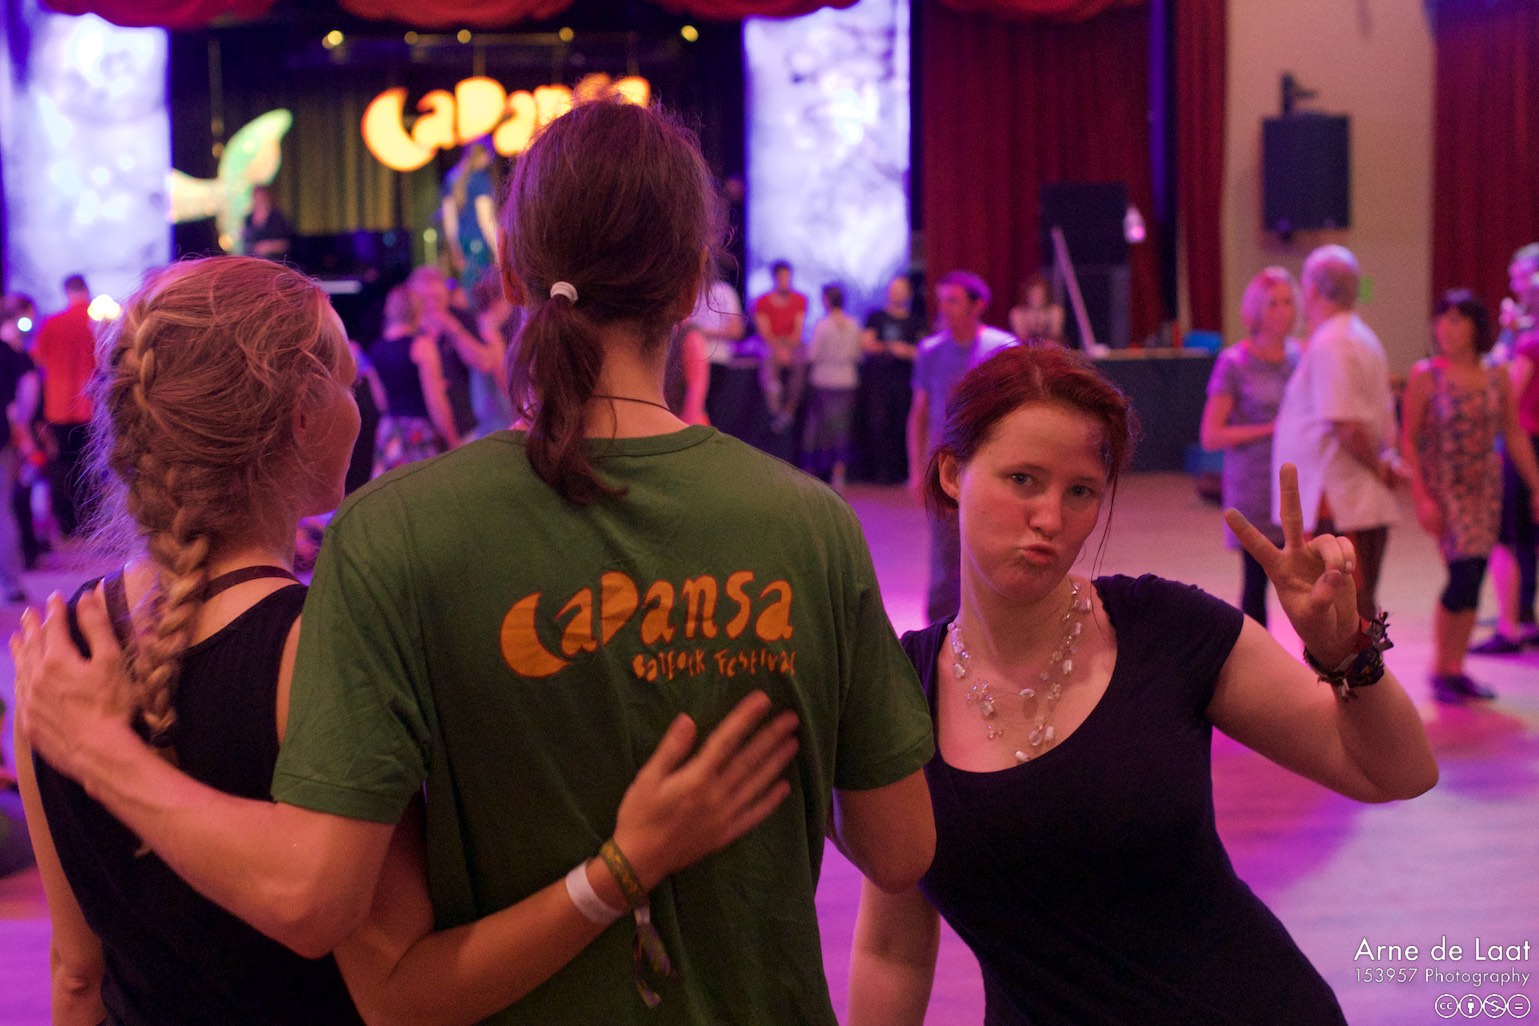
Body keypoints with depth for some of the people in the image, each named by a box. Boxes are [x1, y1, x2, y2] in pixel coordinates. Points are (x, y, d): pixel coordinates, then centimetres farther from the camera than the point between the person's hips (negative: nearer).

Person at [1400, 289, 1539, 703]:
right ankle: (1440, 672, 0)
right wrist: (1421, 497, -14)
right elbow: (1408, 439, -7)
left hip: (1486, 486, 4)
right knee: (1464, 572, -13)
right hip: (1444, 486, -4)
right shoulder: (1425, 375, -7)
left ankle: (1457, 669, 15)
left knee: (1473, 579, 5)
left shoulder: (1498, 376, 4)